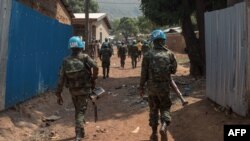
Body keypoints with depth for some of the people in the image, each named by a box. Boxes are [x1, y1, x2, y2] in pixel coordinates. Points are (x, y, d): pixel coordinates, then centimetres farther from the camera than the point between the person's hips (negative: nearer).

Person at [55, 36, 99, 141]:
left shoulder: (66, 61, -2)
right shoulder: (85, 57, -11)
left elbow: (61, 79, -3)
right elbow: (95, 67, -27)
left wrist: (58, 94, 1)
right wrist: (93, 79, -10)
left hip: (73, 91, 4)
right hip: (84, 90, -4)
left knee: (78, 111, 22)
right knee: (81, 112, 1)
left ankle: (81, 132, 37)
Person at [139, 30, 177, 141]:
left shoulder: (148, 55, -6)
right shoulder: (169, 54, -3)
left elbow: (144, 73, -4)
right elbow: (174, 70, 4)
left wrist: (141, 87, 5)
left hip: (152, 86, 0)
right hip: (165, 86, 0)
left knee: (153, 109, 13)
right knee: (165, 108, 14)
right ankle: (164, 126, -13)